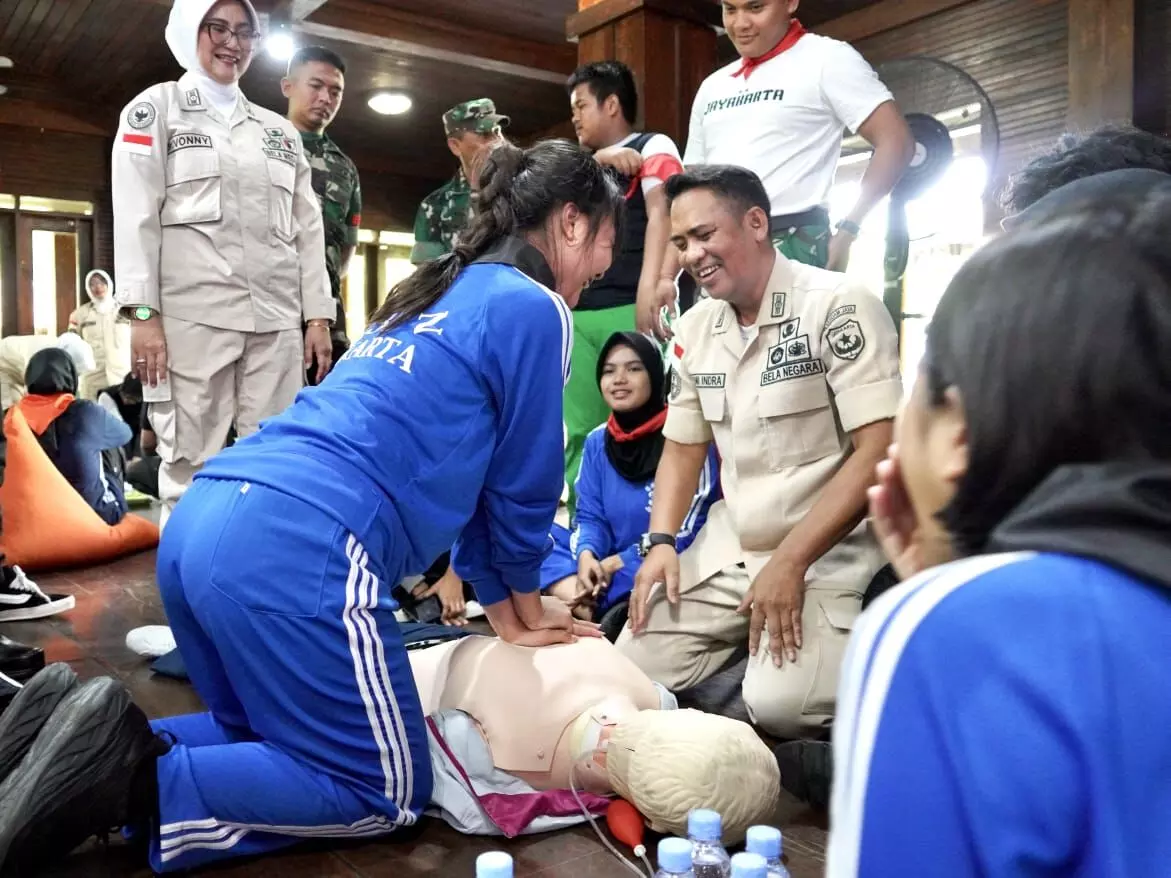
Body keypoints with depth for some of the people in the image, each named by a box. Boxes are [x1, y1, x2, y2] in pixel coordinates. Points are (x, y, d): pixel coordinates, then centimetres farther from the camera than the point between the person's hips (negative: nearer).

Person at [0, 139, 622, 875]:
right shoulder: (533, 309, -1)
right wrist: (526, 606, 27)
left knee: (265, 740, 28)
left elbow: (462, 474, 28)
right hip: (300, 548, -9)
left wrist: (506, 611, 30)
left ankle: (111, 751, 7)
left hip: (201, 521, 10)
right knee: (387, 794, 8)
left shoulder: (435, 292, 26)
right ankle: (136, 785, -6)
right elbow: (519, 489, 7)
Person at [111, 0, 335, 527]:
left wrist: (319, 315, 5)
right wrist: (143, 313, -10)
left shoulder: (280, 130, 21)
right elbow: (135, 214, 1)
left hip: (277, 319, 3)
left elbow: (308, 228, 15)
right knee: (191, 464, -4)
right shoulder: (157, 107, 12)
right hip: (191, 315, -3)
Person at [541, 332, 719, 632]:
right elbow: (590, 516, 8)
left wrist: (618, 564, -16)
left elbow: (688, 531, -14)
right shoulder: (597, 441, 9)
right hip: (607, 562, 7)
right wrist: (586, 556, -15)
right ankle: (591, 611, -26)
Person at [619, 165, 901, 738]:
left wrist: (789, 562, -21)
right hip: (726, 552, 6)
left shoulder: (840, 307, -13)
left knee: (780, 703, -26)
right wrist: (661, 543, -1)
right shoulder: (695, 329, 8)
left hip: (826, 557, -6)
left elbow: (880, 452, -18)